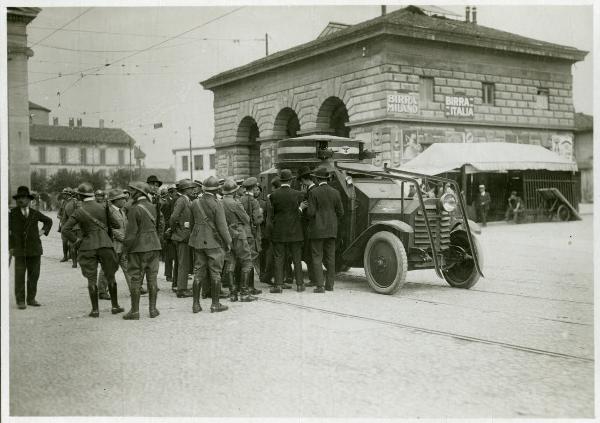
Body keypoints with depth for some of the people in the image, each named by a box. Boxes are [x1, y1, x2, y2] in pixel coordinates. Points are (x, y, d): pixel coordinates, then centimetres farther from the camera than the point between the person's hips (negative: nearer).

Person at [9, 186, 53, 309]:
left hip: (34, 249, 3)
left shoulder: (35, 213, 8)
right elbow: (8, 230, 1)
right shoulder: (12, 213, 0)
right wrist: (10, 247, -3)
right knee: (20, 275, -5)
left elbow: (48, 220, 25)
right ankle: (20, 301, 2)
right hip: (19, 249, -3)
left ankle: (31, 299, 15)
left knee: (34, 275, 5)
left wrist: (44, 230, 11)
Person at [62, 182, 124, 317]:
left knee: (91, 279, 6)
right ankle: (115, 306, 18)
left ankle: (95, 309, 8)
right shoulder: (103, 208, -1)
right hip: (105, 245, 1)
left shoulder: (78, 212, -5)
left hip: (88, 247, -1)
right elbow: (116, 225, 2)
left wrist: (76, 240, -1)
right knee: (110, 276, 13)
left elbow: (66, 229, -11)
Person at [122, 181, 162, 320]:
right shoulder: (152, 207, 8)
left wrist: (127, 248, -4)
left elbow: (131, 232, -13)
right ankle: (153, 309, 12)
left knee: (135, 279, 2)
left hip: (138, 247, -6)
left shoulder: (135, 209, -13)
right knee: (152, 278, 9)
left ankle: (135, 311, 5)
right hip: (154, 246, 6)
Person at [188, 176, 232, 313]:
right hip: (214, 242, -5)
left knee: (198, 273, 9)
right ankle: (215, 304, 8)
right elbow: (222, 226, -14)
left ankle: (195, 303, 12)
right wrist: (228, 242, -5)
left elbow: (192, 223, 13)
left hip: (198, 242, 5)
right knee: (215, 273, 4)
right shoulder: (216, 204, -13)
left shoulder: (195, 202, 4)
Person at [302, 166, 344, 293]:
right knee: (330, 257, 12)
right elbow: (340, 212, 4)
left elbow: (310, 213, -14)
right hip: (331, 230, 4)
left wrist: (303, 208, 6)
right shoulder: (335, 192, 1)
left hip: (317, 230, -4)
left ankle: (319, 286, -4)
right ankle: (330, 285, 17)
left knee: (317, 258, 1)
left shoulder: (313, 192, -11)